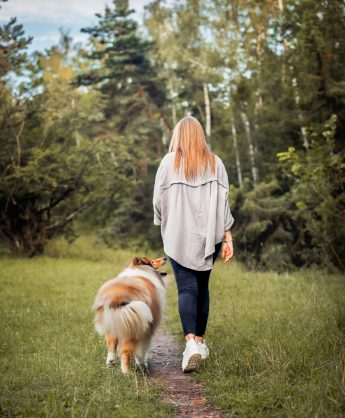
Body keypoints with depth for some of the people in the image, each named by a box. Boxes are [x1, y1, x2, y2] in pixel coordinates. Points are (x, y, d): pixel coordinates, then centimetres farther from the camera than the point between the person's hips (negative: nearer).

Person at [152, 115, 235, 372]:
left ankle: (191, 341, -24)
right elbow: (224, 202, 0)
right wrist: (228, 238, 2)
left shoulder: (169, 161, -3)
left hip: (179, 236, -2)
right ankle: (200, 341, 22)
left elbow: (159, 200, 0)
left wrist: (163, 223, 19)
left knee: (187, 288, -5)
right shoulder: (215, 163, 3)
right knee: (202, 287, 15)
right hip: (209, 236, 3)